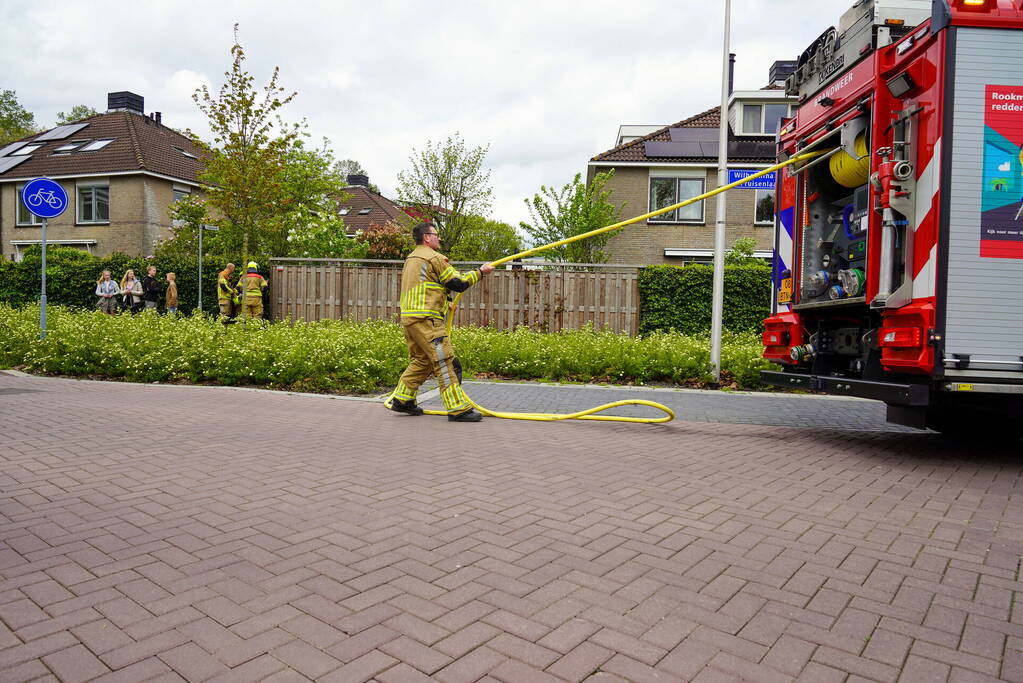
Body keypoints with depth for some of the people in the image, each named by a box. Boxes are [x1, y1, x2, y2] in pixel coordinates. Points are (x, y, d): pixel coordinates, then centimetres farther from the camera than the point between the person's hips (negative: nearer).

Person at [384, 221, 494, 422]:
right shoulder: (434, 257, -7)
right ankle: (458, 409, -9)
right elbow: (458, 283, -6)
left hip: (409, 317, 10)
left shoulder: (411, 259, 23)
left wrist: (444, 303, 27)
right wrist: (480, 272, 5)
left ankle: (401, 399, 22)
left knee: (421, 360, 19)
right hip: (426, 319, -10)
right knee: (445, 362, -9)